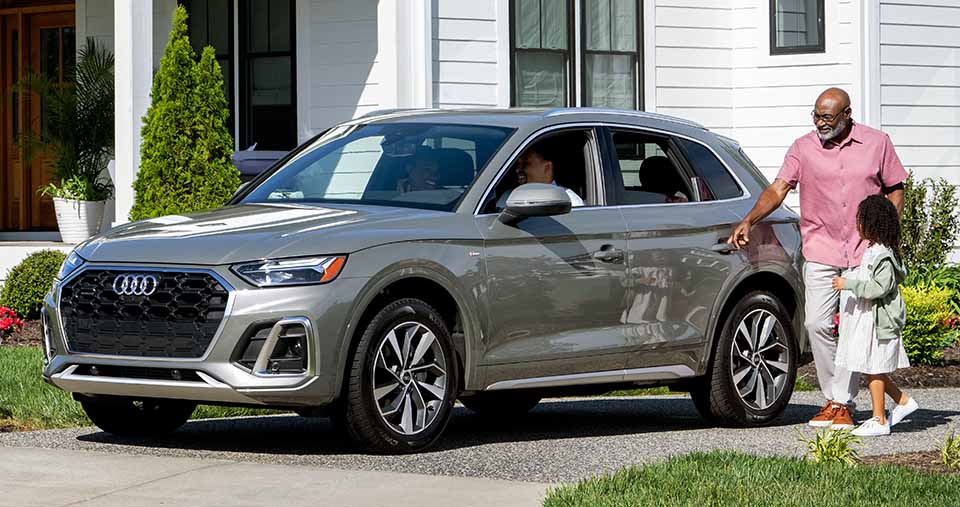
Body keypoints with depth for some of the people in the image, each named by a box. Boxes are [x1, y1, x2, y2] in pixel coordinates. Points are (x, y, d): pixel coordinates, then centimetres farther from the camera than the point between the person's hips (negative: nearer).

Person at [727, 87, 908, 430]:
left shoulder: (877, 144, 4)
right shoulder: (803, 148, 4)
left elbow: (895, 190, 11)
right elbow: (778, 189, -4)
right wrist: (748, 221, -18)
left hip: (865, 253, -1)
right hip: (821, 253, 1)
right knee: (817, 324, -8)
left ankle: (842, 402, 5)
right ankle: (831, 398, 7)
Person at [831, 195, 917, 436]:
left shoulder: (882, 256, -19)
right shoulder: (871, 250, 12)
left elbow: (879, 288, -26)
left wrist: (849, 284, -25)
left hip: (876, 322, -10)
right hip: (865, 320, 10)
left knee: (874, 370, -3)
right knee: (874, 370, 14)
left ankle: (879, 421, 3)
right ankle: (903, 401, 24)